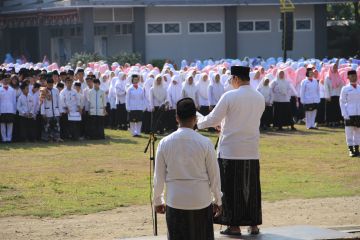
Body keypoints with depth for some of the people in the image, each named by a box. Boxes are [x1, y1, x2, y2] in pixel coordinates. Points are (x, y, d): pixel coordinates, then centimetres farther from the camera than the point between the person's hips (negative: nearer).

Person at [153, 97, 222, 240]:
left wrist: (157, 201, 15)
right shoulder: (205, 143, -8)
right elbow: (214, 175, -1)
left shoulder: (165, 143, -4)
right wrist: (218, 200, 13)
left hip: (175, 203, 1)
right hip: (201, 202, -1)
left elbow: (159, 177, 2)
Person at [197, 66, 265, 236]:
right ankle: (254, 225, 14)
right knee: (251, 188, 11)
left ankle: (234, 226, 6)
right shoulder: (259, 98, 5)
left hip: (230, 151, -5)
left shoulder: (229, 96, -13)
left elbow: (212, 119, -8)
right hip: (252, 151, 5)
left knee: (231, 189, 4)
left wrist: (199, 121, 13)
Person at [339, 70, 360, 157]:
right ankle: (351, 150, 4)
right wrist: (345, 115, -10)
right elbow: (342, 102, -2)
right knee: (349, 131, -3)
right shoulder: (345, 89, -1)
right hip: (349, 114, -3)